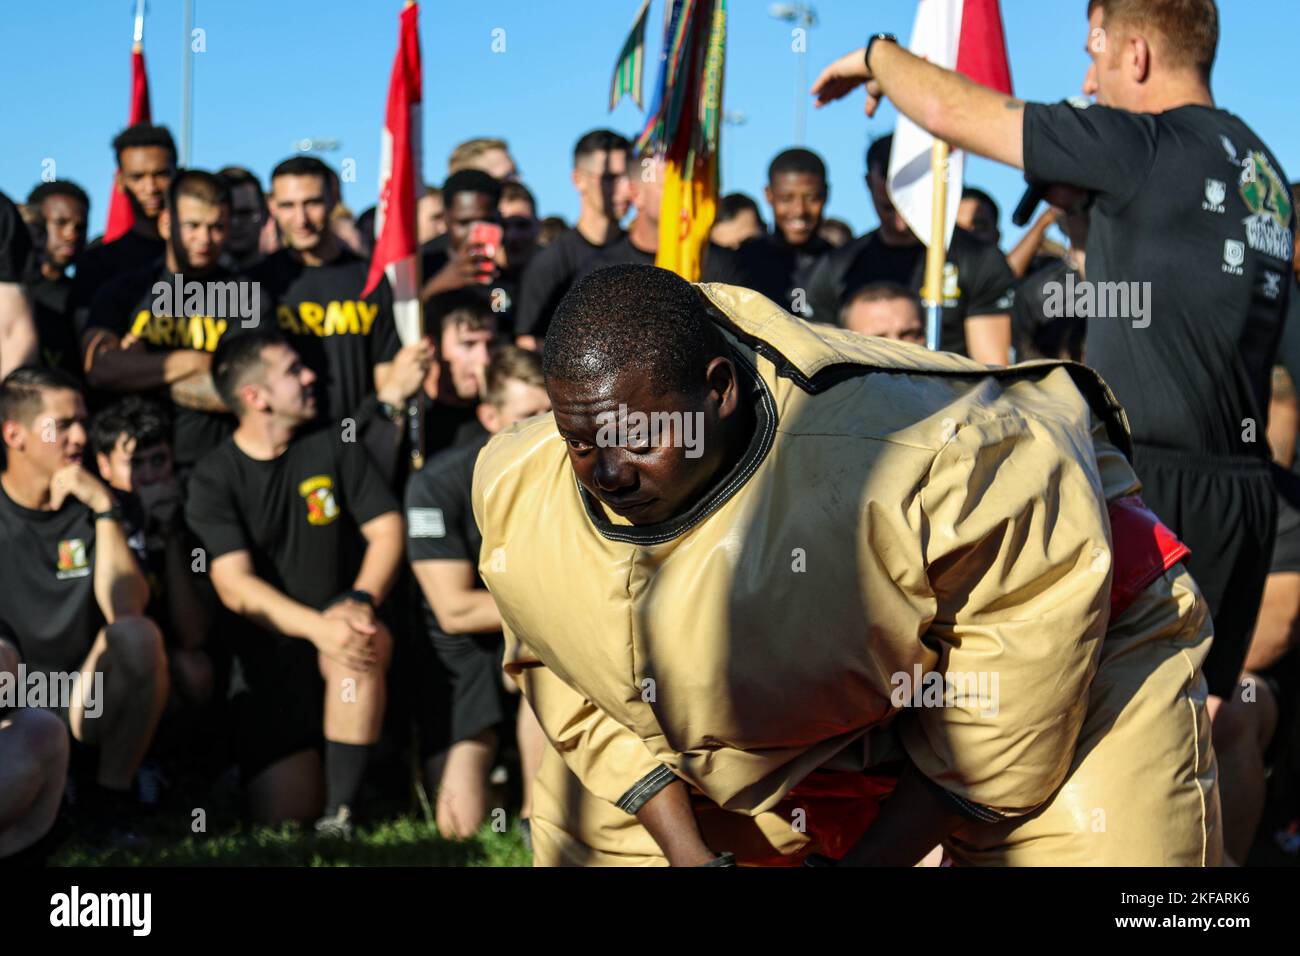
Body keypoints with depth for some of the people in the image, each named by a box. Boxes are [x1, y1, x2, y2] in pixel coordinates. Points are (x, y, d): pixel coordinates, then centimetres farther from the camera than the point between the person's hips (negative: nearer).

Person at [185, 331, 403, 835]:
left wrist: (361, 601, -22)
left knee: (364, 645, -36)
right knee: (285, 813, -14)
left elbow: (388, 530, -1)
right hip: (269, 652, -1)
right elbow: (235, 585, -15)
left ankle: (339, 811, -26)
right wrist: (317, 628, -30)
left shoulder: (332, 449, 5)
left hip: (335, 623, 2)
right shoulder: (214, 479, -4)